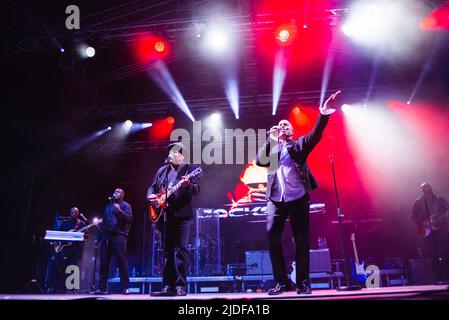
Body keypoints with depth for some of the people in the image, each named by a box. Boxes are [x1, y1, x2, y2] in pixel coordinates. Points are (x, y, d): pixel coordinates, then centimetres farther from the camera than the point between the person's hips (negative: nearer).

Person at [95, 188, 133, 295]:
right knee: (103, 262, 3)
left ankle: (125, 287, -6)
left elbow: (129, 219, -9)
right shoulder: (108, 206, 25)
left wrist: (120, 211, -22)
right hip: (106, 236, 6)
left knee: (122, 261, -9)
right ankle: (102, 288, 8)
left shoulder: (125, 205, 7)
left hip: (119, 236, -6)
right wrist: (98, 238, 22)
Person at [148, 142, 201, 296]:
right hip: (164, 215, 6)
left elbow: (196, 189, -9)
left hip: (182, 215, -5)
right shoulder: (162, 170, 19)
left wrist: (188, 185, -29)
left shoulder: (191, 169, 2)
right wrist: (150, 195, 0)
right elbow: (152, 187, 21)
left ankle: (181, 286, -4)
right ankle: (168, 286, 13)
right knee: (167, 251, 8)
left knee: (180, 250, -8)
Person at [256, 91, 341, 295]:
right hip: (275, 200, 2)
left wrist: (323, 115, -23)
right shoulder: (270, 148, 19)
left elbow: (315, 136, -6)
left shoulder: (299, 145, 12)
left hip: (298, 199, -1)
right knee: (272, 235, -9)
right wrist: (270, 140, -4)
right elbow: (259, 162, 1)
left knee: (301, 240, 1)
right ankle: (282, 282, 3)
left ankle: (303, 282, 14)